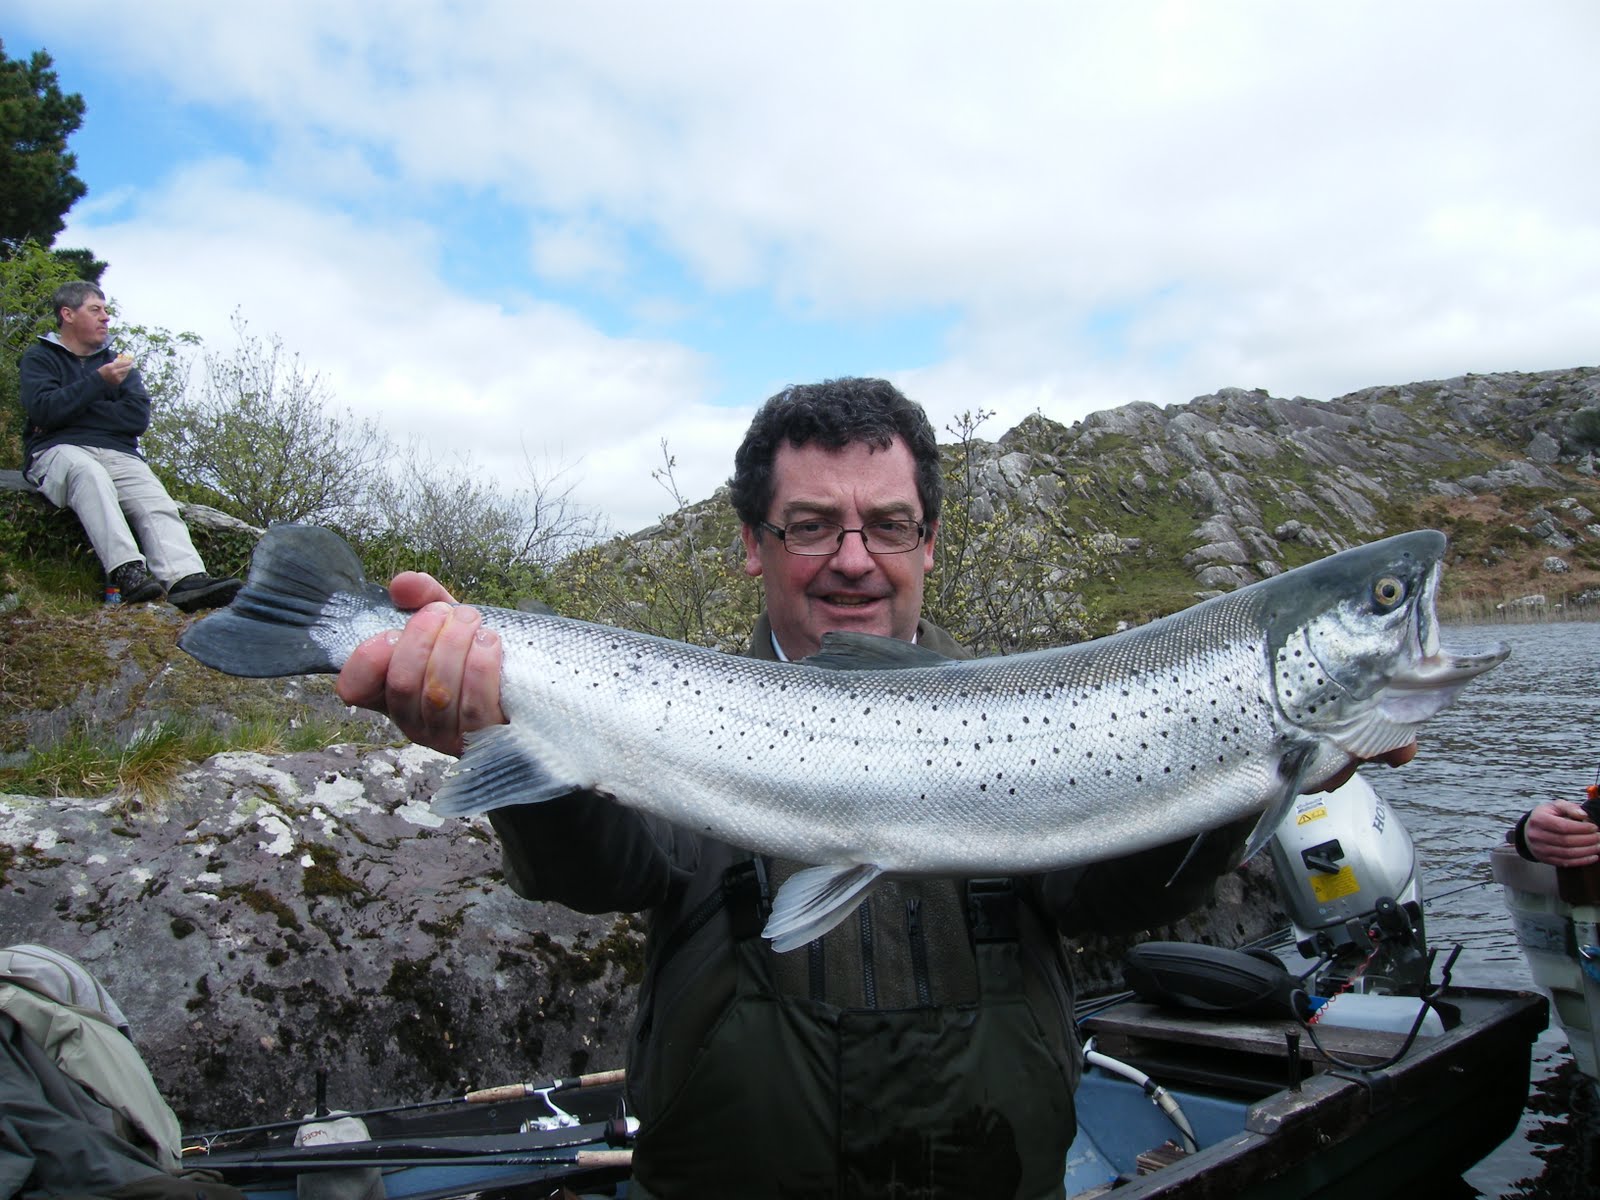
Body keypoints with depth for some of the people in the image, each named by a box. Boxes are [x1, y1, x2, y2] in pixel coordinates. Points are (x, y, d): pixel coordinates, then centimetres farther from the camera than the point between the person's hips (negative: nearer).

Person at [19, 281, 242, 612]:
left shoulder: (117, 362, 24)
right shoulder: (39, 357, 14)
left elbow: (138, 417, 6)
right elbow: (43, 409, -8)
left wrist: (74, 413, -1)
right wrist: (99, 381, -11)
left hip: (117, 453, 4)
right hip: (58, 451, -3)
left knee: (156, 502, -26)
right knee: (89, 472, -39)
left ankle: (186, 578, -50)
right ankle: (126, 569, -52)